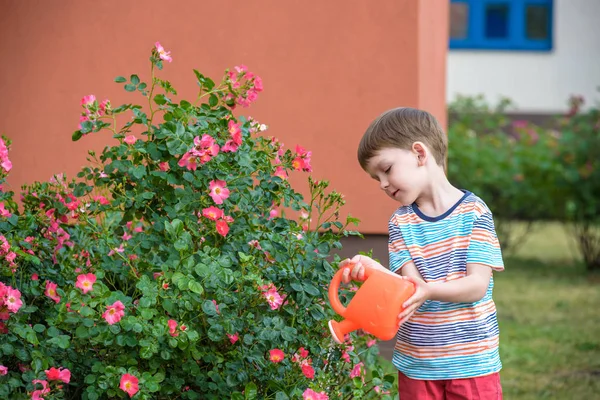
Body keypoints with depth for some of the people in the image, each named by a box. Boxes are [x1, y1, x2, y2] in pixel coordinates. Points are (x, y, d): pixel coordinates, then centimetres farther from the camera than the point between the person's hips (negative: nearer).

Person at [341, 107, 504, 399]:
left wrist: (429, 290, -31)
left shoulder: (474, 212, -7)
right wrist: (374, 271, -26)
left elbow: (477, 286, -13)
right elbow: (410, 285, -7)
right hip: (416, 364, 3)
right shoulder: (401, 222, 3)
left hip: (472, 362, -3)